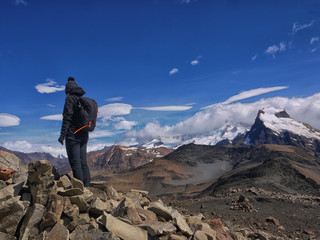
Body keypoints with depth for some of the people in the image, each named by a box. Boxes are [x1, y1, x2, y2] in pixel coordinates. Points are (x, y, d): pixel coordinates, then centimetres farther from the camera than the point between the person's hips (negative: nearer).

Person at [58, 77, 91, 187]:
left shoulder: (70, 99, -5)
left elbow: (67, 117, -14)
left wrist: (62, 135, -13)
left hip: (73, 134, -7)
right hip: (84, 135, 8)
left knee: (75, 163, -6)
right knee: (83, 162, 9)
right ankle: (87, 187, 10)